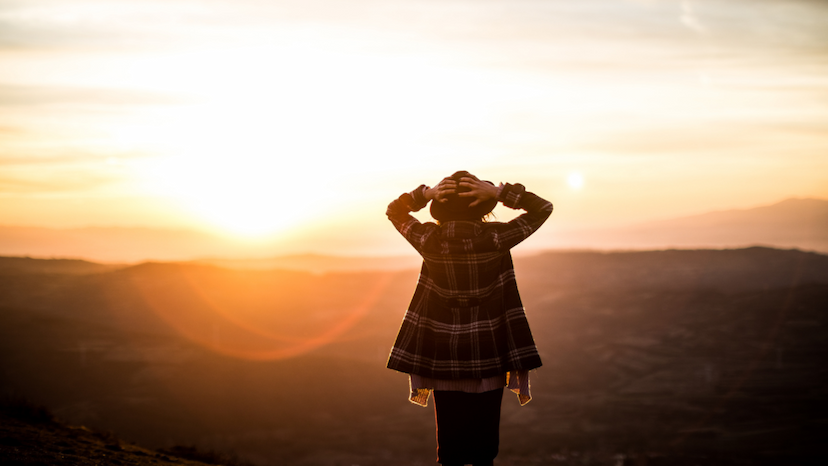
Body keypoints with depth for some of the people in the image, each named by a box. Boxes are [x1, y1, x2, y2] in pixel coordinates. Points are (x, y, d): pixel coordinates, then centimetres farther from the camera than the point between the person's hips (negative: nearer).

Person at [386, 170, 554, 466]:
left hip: (443, 357, 2)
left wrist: (427, 194, -8)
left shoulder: (429, 239, -9)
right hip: (488, 355, -1)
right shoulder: (495, 238, -14)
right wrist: (498, 192, -13)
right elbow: (543, 208, -3)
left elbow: (393, 211, 9)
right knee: (485, 442, 9)